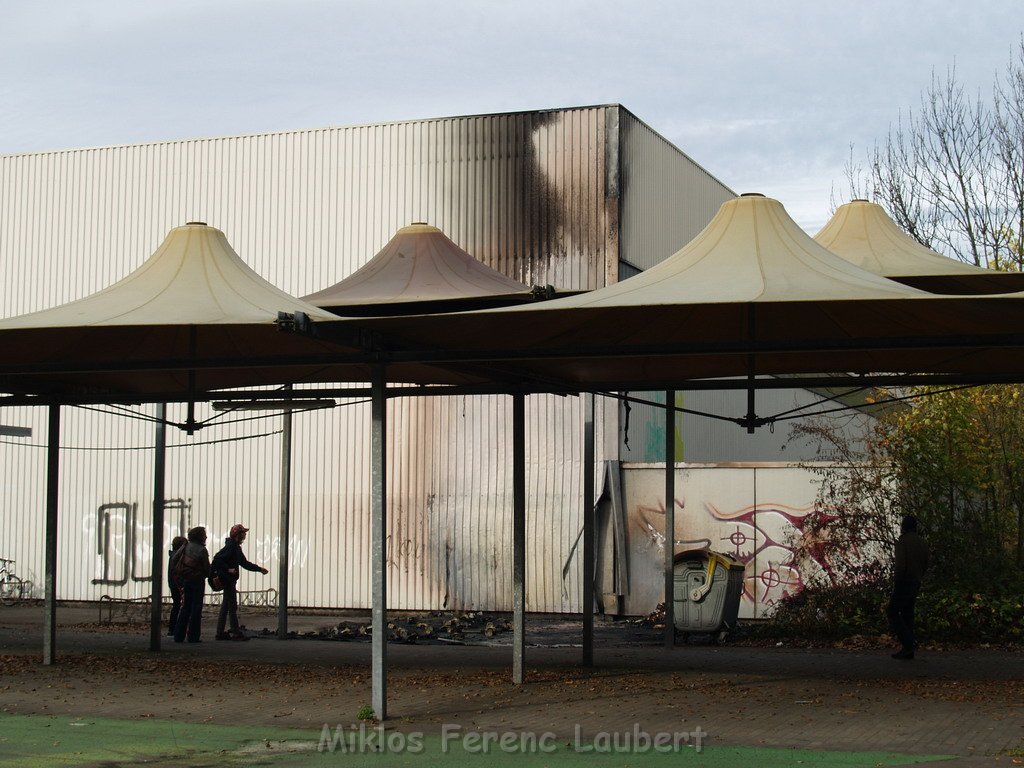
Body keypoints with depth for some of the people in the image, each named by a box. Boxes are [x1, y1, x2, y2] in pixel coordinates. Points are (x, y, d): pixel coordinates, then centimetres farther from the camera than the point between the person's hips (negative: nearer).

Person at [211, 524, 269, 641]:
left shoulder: (236, 547, 16)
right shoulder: (230, 546, -15)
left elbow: (244, 563, 24)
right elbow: (217, 559, -23)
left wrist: (259, 569, 23)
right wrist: (228, 569, -24)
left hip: (230, 580, 10)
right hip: (228, 580, -10)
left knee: (225, 607, 11)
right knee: (232, 607, -7)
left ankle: (220, 633, 14)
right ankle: (236, 633, -5)